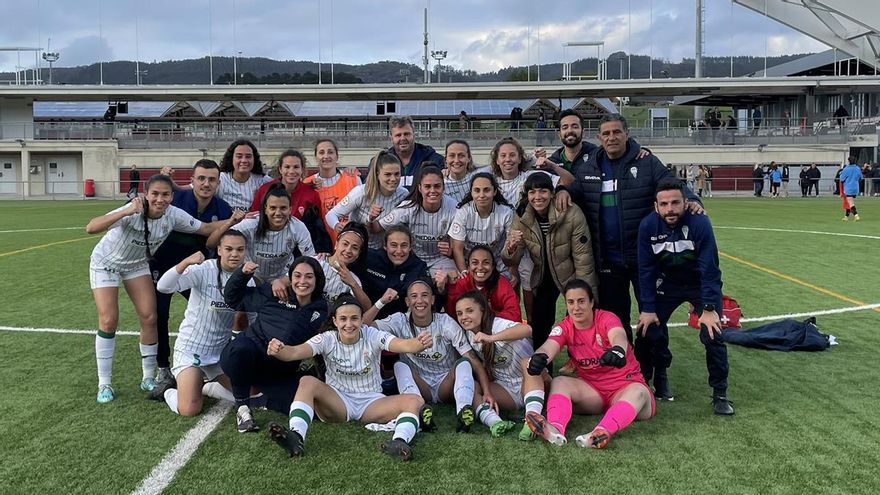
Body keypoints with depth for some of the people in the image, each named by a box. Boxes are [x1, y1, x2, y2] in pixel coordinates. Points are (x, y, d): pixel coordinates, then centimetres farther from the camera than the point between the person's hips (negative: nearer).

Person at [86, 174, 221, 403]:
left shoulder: (174, 215, -23)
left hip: (138, 264, 4)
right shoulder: (133, 211, -36)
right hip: (106, 262, -4)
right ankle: (104, 384, 5)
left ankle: (149, 379, 12)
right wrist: (127, 212, -57)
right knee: (109, 320, -10)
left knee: (149, 318, -4)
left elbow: (206, 228, -10)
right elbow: (91, 228, -47)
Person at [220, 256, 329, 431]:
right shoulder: (273, 294, 5)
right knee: (241, 348, -38)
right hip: (248, 353, -1)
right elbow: (233, 298, 13)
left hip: (280, 371, 1)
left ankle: (260, 400, 5)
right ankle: (242, 407, -16)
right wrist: (242, 273, -4)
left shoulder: (320, 312, 6)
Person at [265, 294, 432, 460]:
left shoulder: (373, 336, -10)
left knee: (415, 400, -25)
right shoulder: (327, 339, -8)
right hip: (338, 402, 0)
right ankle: (296, 437, -42)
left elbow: (404, 344, -29)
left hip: (372, 402, 0)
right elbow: (295, 352, -26)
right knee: (307, 382, -28)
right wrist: (278, 350, -49)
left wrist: (420, 343, -52)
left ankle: (400, 441, -50)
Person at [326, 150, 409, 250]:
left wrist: (372, 220, -29)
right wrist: (337, 226, -33)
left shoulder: (403, 195, -10)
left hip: (380, 251, 2)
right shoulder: (361, 192, -15)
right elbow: (331, 215, -11)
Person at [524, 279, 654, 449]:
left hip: (625, 387, -3)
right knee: (559, 382, -21)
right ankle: (556, 430, -47)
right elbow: (549, 347, -24)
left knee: (639, 391, -35)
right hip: (591, 389, 3)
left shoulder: (607, 319, -13)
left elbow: (618, 336, -37)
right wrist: (539, 358, -50)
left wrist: (618, 350, -63)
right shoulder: (565, 327, -3)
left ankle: (602, 432, -60)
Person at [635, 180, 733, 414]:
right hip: (667, 283, 3)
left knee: (712, 334, -14)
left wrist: (708, 309, -26)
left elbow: (709, 269, -24)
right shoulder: (648, 226, -19)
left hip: (700, 284, -2)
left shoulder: (700, 223, -28)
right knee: (649, 329, -6)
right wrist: (647, 308, -12)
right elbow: (646, 269, -11)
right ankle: (658, 379, 19)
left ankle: (720, 394, 2)